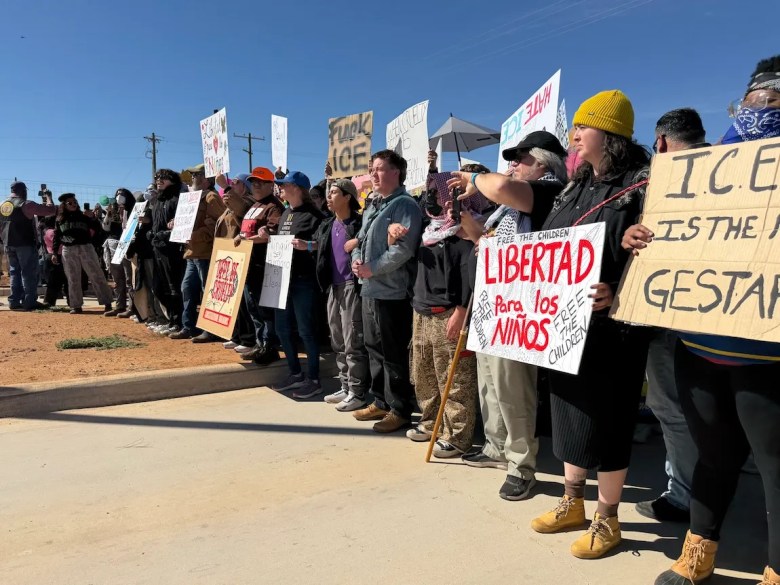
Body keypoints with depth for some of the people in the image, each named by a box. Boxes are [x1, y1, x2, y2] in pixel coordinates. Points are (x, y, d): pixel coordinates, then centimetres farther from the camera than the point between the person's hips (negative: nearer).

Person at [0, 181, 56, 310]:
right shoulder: (26, 204, -10)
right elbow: (51, 210, -12)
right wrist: (48, 199, 7)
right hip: (25, 244, -7)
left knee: (14, 272, 14)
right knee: (29, 273, -1)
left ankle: (14, 301, 13)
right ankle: (29, 302, -3)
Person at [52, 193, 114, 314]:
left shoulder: (83, 216, 6)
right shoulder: (60, 219, 10)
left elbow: (98, 229, 0)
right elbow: (56, 236, 13)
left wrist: (92, 218, -16)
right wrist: (54, 252, 7)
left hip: (86, 248, -2)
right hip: (68, 251, 2)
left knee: (97, 276, -6)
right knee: (73, 280, 6)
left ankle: (107, 305, -8)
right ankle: (76, 306, 15)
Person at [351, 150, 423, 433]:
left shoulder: (405, 205, -10)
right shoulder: (372, 206, 19)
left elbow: (403, 247, -20)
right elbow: (361, 239, 23)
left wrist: (372, 268, -16)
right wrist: (357, 260, 2)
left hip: (392, 290, -9)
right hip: (370, 288, 10)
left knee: (394, 353, -3)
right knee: (374, 348, 16)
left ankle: (400, 409, 10)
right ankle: (380, 401, 29)